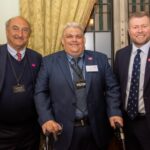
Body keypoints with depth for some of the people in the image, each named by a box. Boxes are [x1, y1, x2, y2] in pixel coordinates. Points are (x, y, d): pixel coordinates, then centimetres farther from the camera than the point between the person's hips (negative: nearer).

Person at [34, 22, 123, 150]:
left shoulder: (100, 59, 4)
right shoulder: (49, 62, 0)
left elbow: (112, 88, 4)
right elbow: (41, 93, -1)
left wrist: (114, 112, -8)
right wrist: (46, 119, -13)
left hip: (96, 129, 2)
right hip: (64, 131, -1)